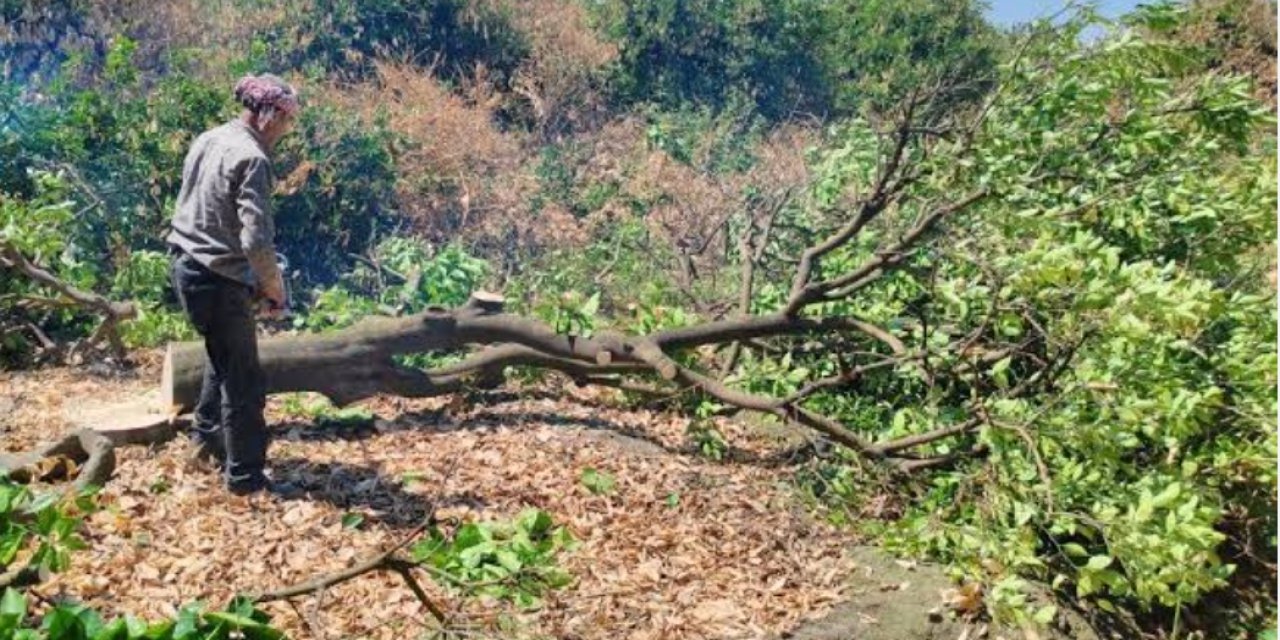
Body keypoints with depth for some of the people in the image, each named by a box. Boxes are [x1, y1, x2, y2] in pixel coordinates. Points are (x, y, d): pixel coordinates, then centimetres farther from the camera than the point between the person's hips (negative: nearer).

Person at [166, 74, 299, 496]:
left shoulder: (207, 140, 8)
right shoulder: (252, 159, -20)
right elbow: (257, 241, -27)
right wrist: (274, 287, -10)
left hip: (186, 265, 9)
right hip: (219, 280, -9)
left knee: (224, 356, 28)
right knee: (244, 380, 2)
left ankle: (207, 434, 43)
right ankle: (246, 476, 11)